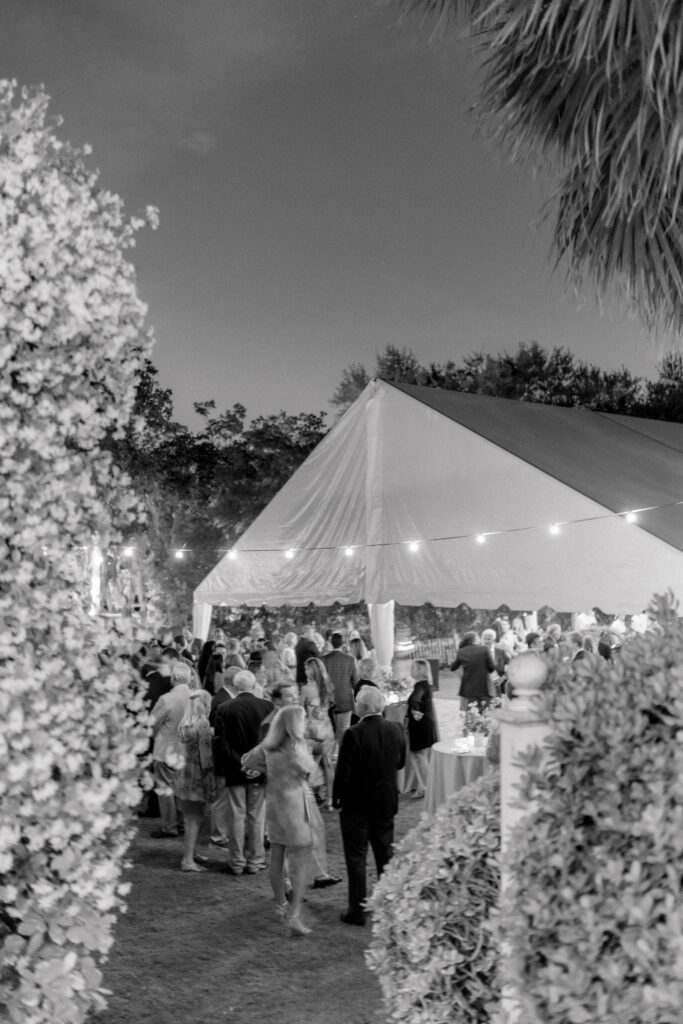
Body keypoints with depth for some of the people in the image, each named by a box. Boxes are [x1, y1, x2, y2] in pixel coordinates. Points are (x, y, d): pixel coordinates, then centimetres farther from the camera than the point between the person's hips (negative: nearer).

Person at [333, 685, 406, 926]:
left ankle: (357, 910, 11)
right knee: (385, 854, 18)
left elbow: (343, 772, -18)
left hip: (357, 804, -5)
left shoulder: (354, 734, -22)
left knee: (356, 857, 6)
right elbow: (400, 763, 8)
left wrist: (337, 798, -4)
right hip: (387, 802, 5)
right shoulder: (395, 730, -5)